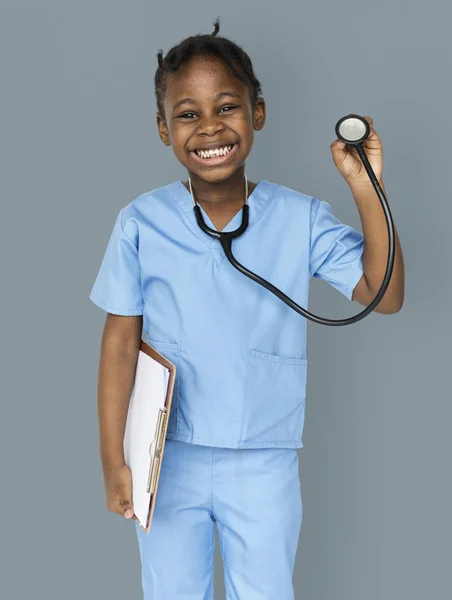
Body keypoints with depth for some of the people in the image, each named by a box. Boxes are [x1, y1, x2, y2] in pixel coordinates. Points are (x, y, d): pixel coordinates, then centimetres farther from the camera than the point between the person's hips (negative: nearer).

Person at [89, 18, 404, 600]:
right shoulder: (141, 223, -9)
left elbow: (384, 295, -11)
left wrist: (366, 189, -21)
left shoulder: (300, 218, -8)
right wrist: (113, 460, -4)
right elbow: (120, 343, -5)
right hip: (168, 459, 0)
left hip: (265, 464, 0)